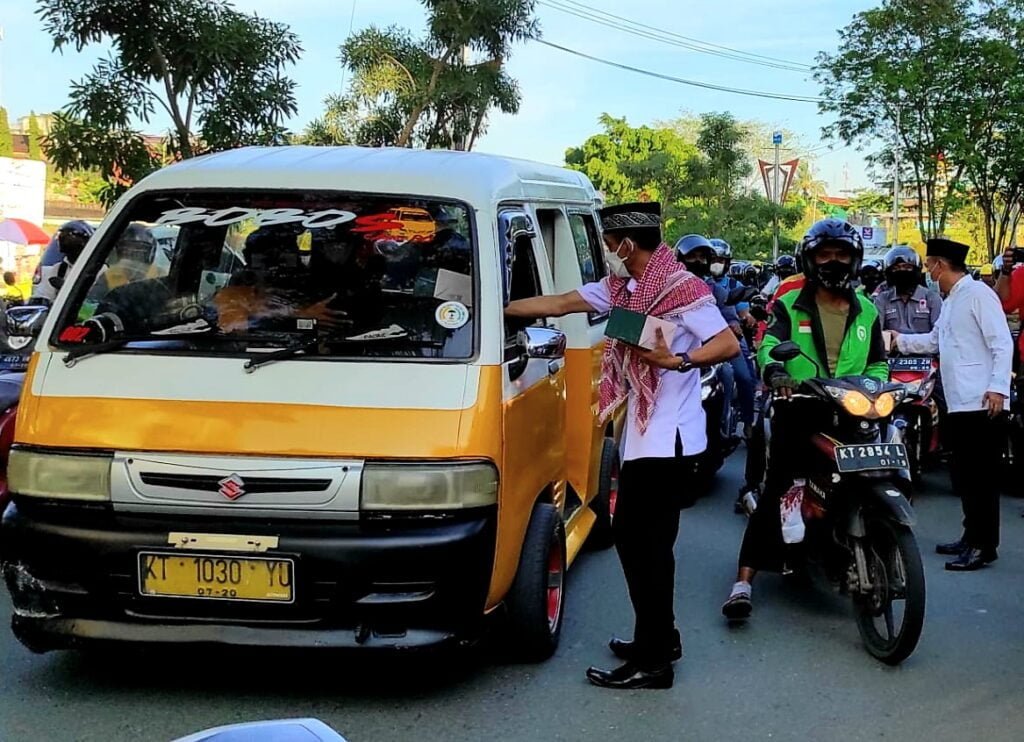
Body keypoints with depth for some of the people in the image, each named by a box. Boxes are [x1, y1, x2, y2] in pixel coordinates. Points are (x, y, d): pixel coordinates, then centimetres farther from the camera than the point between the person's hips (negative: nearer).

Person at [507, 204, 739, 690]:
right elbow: (558, 304, 18)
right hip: (642, 437, 9)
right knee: (635, 538, 15)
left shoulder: (682, 289, -14)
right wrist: (495, 310, 18)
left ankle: (652, 662, 0)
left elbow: (729, 344, -16)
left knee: (645, 544, -7)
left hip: (667, 441, -9)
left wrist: (677, 361, -29)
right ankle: (660, 638, 28)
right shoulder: (622, 288, 13)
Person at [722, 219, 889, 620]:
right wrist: (774, 368, -33)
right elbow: (770, 344, -10)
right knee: (774, 494, -8)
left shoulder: (867, 312, 19)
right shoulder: (790, 306, 7)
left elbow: (878, 362, 21)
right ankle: (744, 580, -9)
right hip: (798, 411, -3)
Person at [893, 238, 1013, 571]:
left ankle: (983, 545, -4)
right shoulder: (951, 300, 20)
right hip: (959, 402, 10)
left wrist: (998, 387, -22)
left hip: (981, 401, -10)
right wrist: (899, 340, 26)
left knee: (980, 474, -7)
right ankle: (972, 537, 21)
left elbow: (1002, 343, -15)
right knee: (962, 474, 13)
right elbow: (934, 340, 27)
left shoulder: (977, 293, -9)